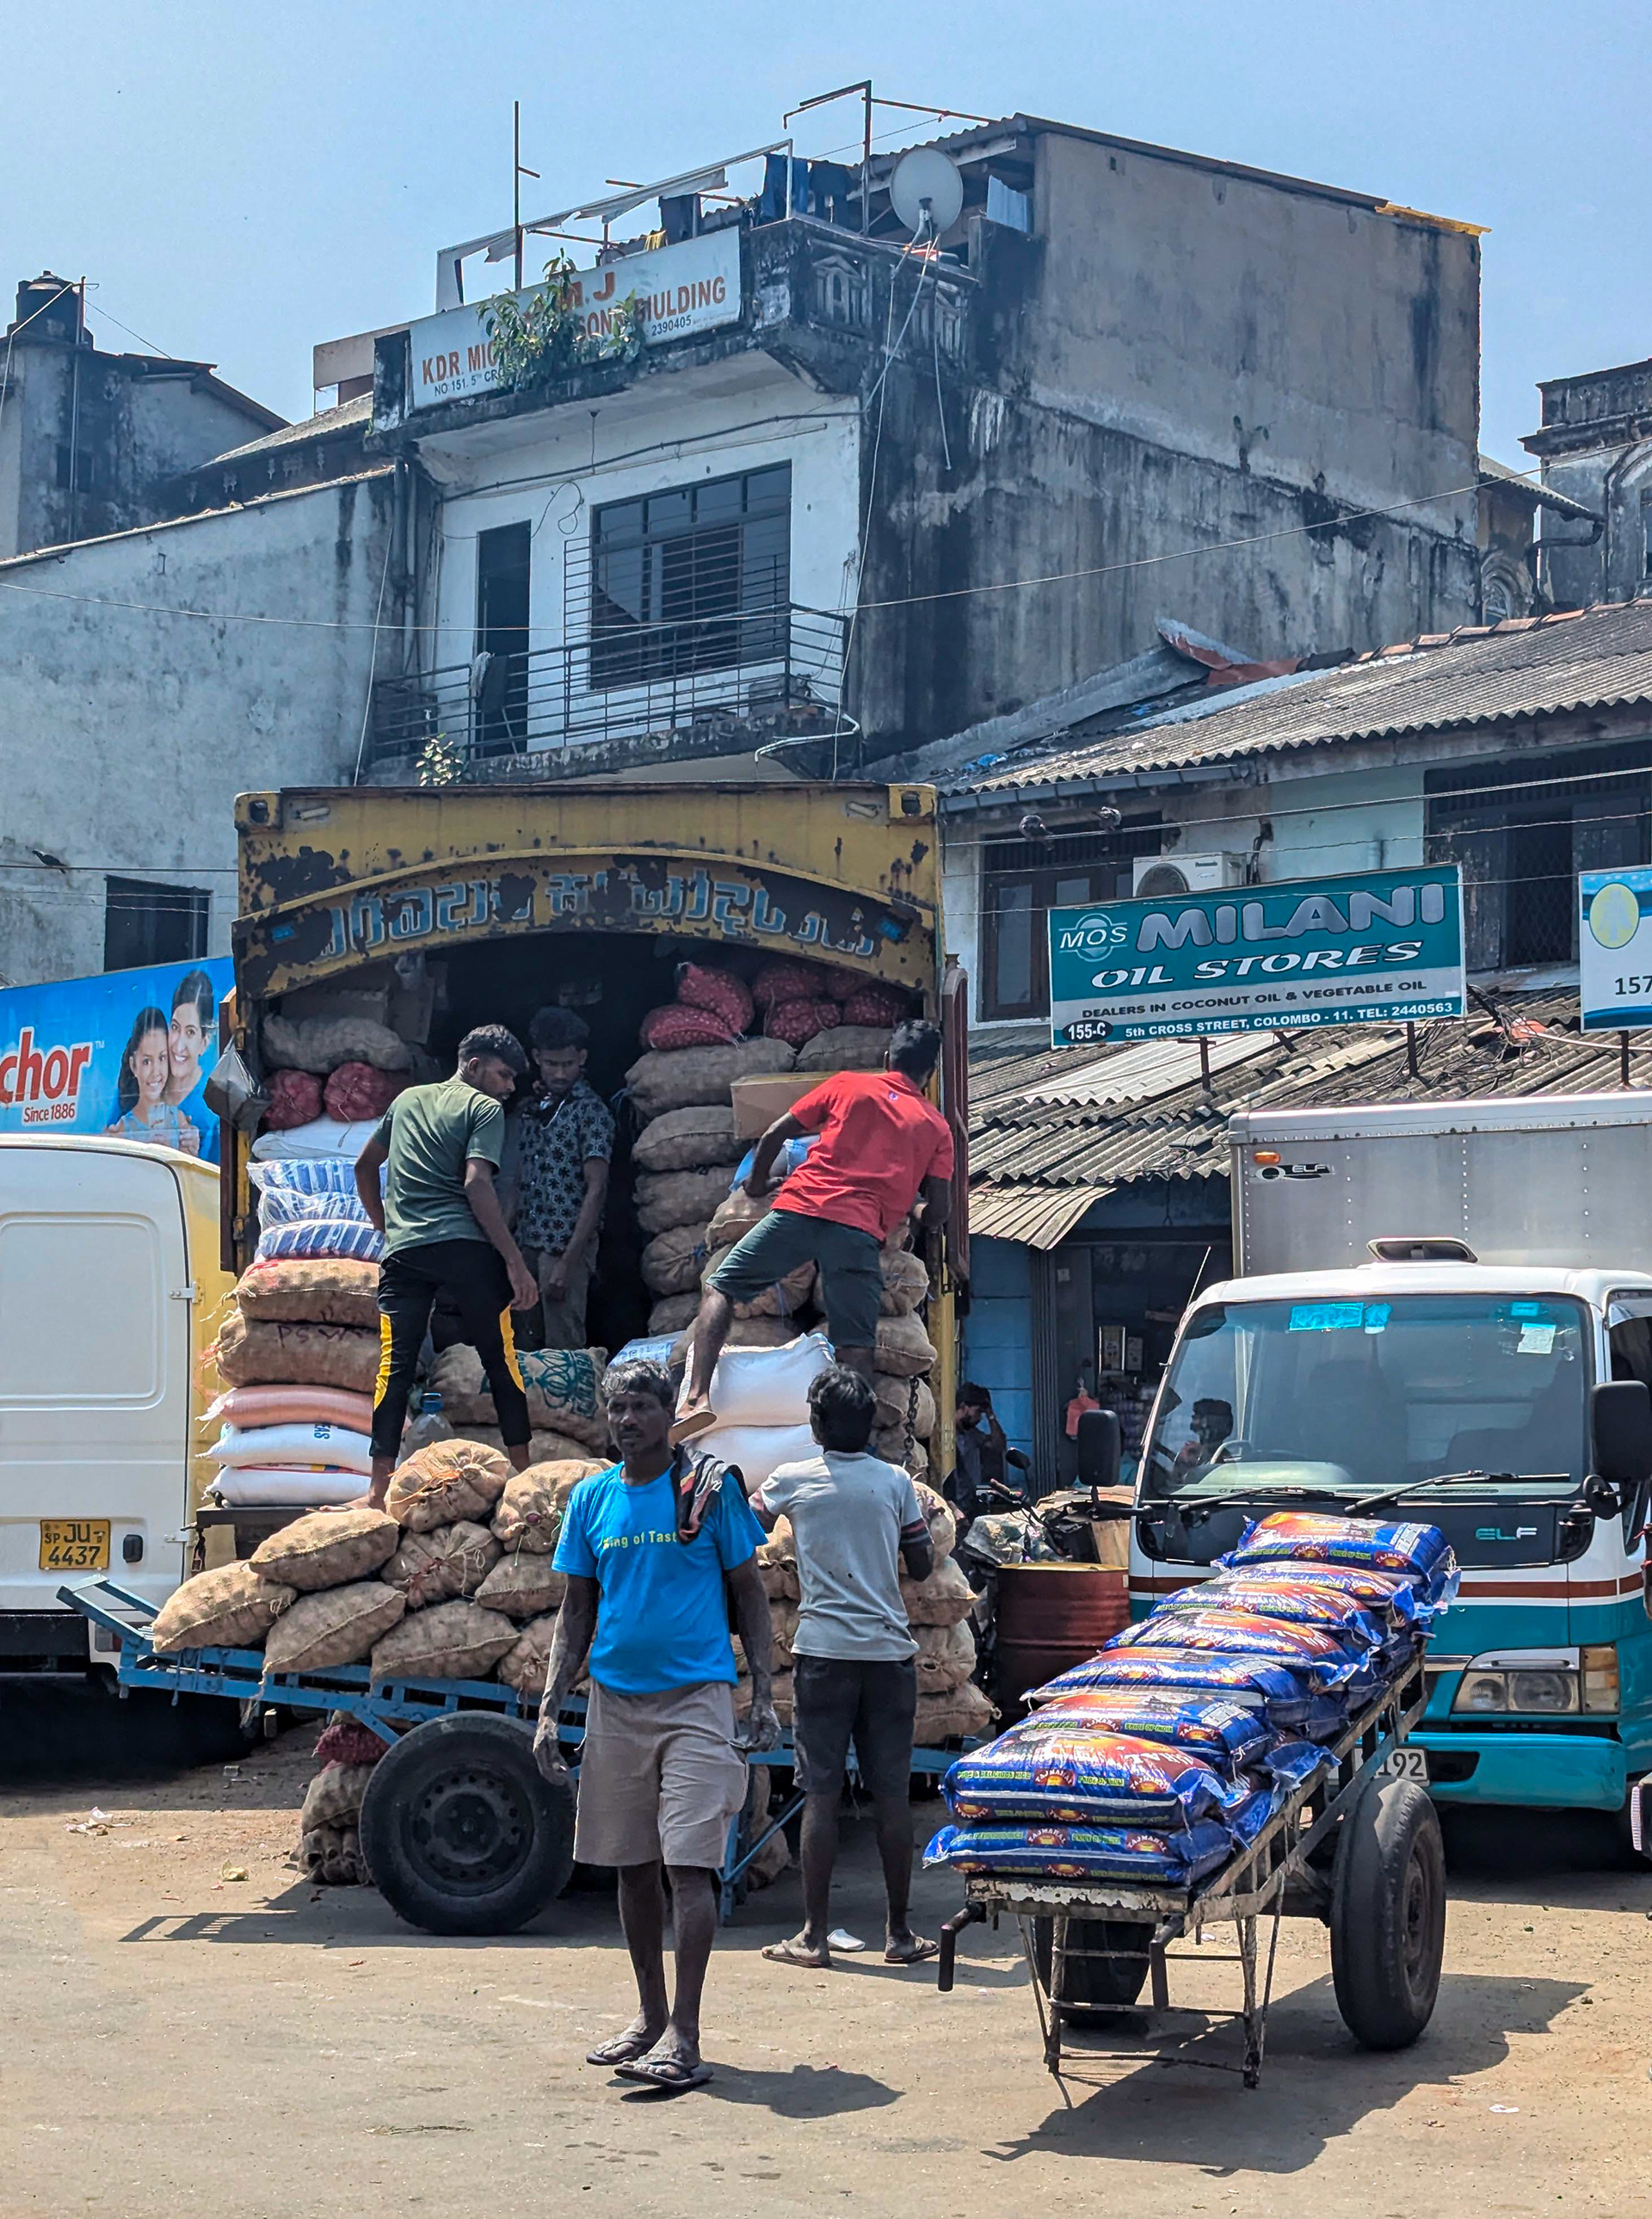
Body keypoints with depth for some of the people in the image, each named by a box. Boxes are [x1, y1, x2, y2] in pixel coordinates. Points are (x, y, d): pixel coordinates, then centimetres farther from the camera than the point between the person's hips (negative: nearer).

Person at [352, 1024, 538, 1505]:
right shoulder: (485, 1108, 4)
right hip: (465, 1247, -4)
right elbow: (476, 1184, -9)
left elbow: (365, 1166, 31)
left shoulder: (407, 1100, 23)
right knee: (500, 1358, 5)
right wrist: (515, 1262, -10)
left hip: (403, 1250, 4)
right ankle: (523, 1474, 9)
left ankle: (380, 1488, -8)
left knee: (394, 1365, -1)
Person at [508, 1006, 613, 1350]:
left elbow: (596, 1190, -12)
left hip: (566, 1244, -6)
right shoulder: (531, 1107, 15)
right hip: (528, 1244, 6)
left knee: (563, 1347, -8)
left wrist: (568, 1261, -18)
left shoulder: (591, 1111, -6)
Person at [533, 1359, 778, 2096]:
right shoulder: (592, 1497, 8)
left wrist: (763, 1695, -4)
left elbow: (748, 1593, 3)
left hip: (695, 1697, -4)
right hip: (616, 1698, 4)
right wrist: (549, 1710, 5)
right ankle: (650, 2016, 24)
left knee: (690, 1865, -10)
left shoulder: (709, 1487, -1)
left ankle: (684, 2037, -10)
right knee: (632, 1864, 11)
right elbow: (576, 1611, 13)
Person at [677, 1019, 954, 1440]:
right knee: (855, 1346, 1)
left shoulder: (848, 1085, 17)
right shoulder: (936, 1126, 18)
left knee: (721, 1287, 9)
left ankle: (698, 1397, -6)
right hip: (861, 1231, 0)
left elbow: (775, 1135, 15)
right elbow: (939, 1209, 12)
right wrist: (912, 1219, 35)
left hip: (801, 1207, 0)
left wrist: (757, 1181, 33)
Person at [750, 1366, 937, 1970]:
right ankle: (900, 1934, 10)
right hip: (889, 1649, 2)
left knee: (821, 1794, 1)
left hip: (823, 1651, -2)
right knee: (892, 1795, 5)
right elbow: (922, 1566, 9)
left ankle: (814, 1936, 2)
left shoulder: (792, 1481, 0)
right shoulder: (895, 1482, 4)